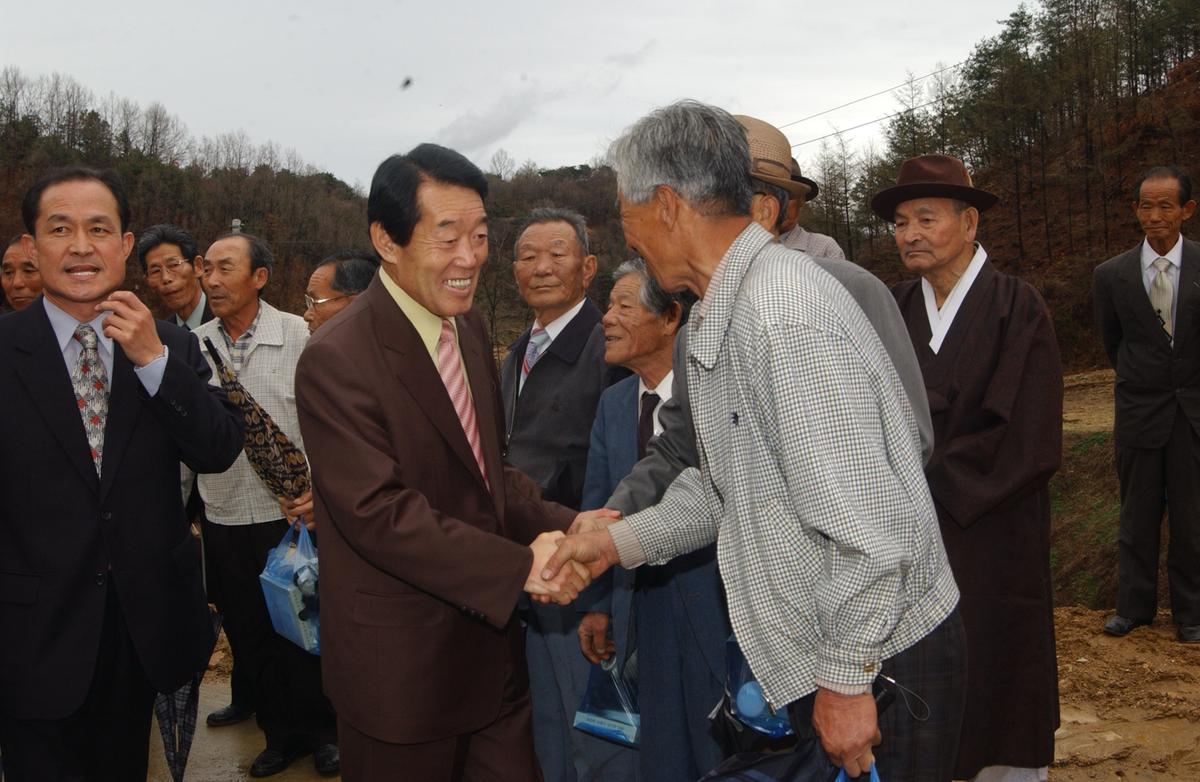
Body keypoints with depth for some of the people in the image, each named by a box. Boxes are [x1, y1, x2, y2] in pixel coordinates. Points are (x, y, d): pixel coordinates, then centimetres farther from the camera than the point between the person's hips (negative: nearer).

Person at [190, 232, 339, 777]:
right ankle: (281, 733, 32)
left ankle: (323, 731, 28)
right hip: (221, 518, 4)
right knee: (248, 635, 14)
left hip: (291, 513, -4)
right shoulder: (194, 345, 3)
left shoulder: (299, 337, -8)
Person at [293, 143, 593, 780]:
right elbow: (381, 514, -23)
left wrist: (563, 526, -6)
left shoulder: (468, 327, 7)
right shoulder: (337, 360, -19)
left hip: (490, 641, 7)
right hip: (399, 667, -7)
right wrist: (519, 567, -25)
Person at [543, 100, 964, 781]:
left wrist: (845, 682, -19)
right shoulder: (721, 317, 8)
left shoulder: (783, 320, -26)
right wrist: (621, 540, 7)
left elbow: (867, 530, -27)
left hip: (875, 675, -9)